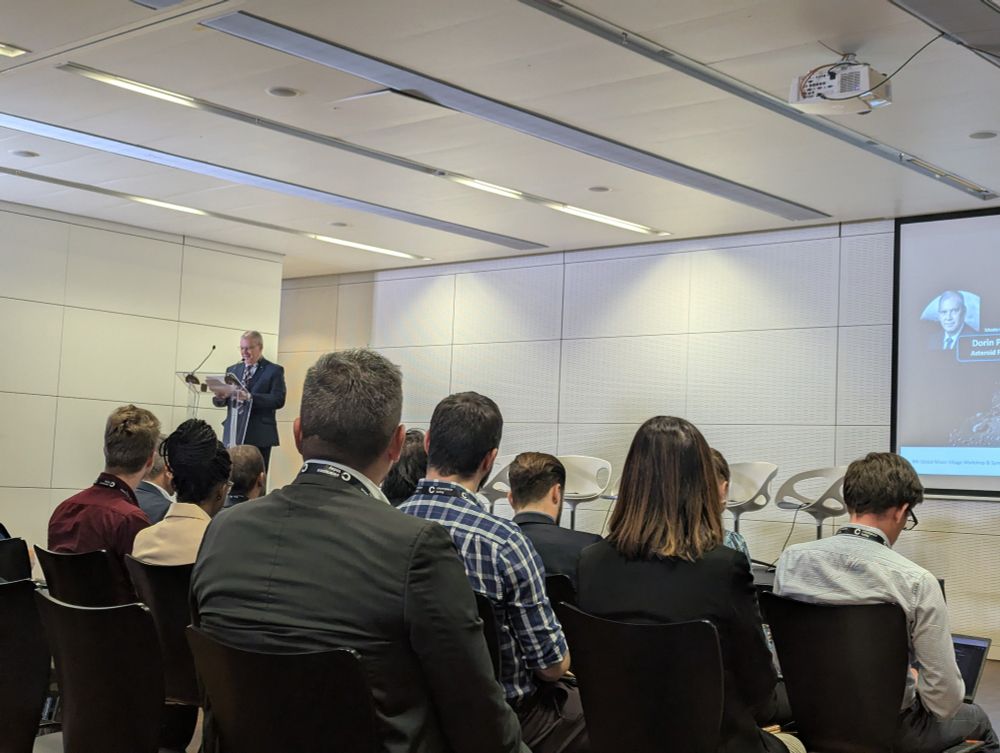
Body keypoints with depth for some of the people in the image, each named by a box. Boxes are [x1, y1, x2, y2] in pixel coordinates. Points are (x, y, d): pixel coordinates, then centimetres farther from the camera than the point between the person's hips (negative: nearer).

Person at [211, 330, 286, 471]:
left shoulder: (274, 371, 1)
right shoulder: (232, 370, 17)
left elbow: (278, 400, -10)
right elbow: (223, 400, 15)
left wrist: (250, 397, -23)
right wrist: (220, 397, -10)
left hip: (258, 436, -4)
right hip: (232, 434, 4)